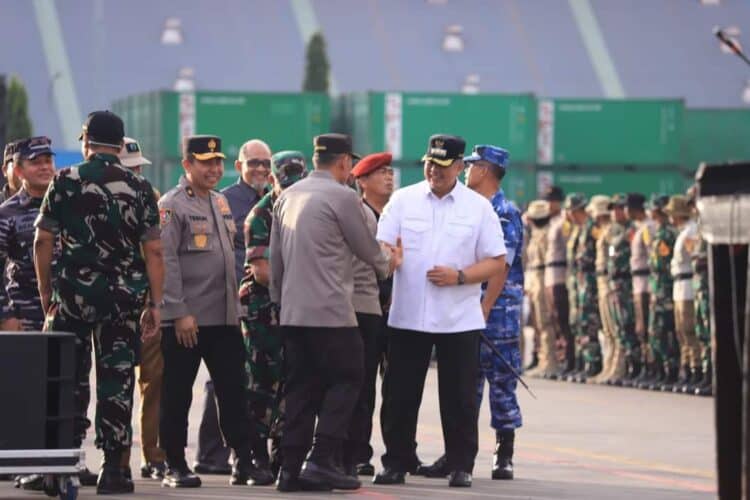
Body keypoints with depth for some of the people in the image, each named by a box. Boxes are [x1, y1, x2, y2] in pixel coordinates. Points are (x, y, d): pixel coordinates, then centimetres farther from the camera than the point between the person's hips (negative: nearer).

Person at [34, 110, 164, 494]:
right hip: (124, 297, 0)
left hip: (73, 293, 0)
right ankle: (113, 469, 3)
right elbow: (153, 251, -1)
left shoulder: (65, 182, -1)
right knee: (116, 380, 4)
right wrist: (155, 304, 3)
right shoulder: (139, 189, 1)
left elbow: (43, 242, -1)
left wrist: (45, 293, 8)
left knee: (70, 378, 9)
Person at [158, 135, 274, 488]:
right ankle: (175, 467, 8)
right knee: (176, 396, 2)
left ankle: (244, 462, 8)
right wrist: (179, 313, -18)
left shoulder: (220, 203, 16)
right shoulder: (171, 206, -8)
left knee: (233, 392, 5)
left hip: (225, 317, 7)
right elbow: (166, 262, -14)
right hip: (184, 321, -7)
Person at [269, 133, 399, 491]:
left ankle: (290, 468, 6)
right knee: (346, 379, 1)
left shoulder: (287, 197, 13)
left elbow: (275, 257, 16)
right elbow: (366, 248, 1)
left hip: (292, 311, 7)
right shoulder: (342, 196, -9)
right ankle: (322, 460, -9)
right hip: (330, 310, -7)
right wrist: (388, 262, 22)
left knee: (301, 387, 9)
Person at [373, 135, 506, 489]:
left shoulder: (478, 207, 3)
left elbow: (497, 262, 3)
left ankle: (461, 466, 12)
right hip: (407, 316, 1)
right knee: (399, 395, 4)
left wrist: (459, 276, -12)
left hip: (459, 321, -1)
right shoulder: (402, 200, 6)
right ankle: (397, 463, 14)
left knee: (459, 399, 3)